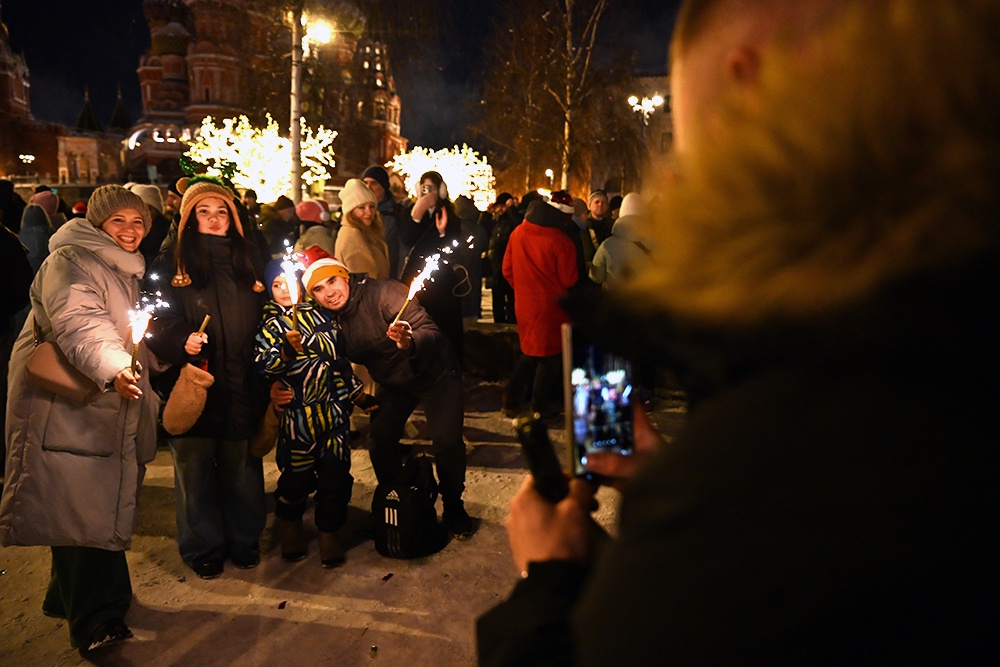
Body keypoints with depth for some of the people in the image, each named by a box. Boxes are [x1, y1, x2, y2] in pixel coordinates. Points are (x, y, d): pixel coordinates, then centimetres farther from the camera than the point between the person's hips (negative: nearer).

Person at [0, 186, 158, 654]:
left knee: (104, 504, 13)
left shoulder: (125, 268, 17)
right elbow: (79, 325, -30)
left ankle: (69, 598, 30)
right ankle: (95, 621, -1)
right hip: (68, 406, -9)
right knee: (80, 508, -8)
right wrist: (114, 368, -45)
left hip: (108, 404, 9)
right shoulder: (71, 260, -12)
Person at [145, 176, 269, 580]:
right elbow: (158, 322, -3)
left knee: (242, 468, 12)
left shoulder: (248, 257, 9)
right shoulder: (172, 261, 0)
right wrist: (181, 343, -21)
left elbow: (265, 315, 11)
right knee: (195, 470, 10)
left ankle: (244, 542, 30)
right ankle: (203, 549, 27)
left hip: (242, 385, 2)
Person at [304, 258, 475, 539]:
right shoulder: (330, 319, -10)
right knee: (380, 442, -5)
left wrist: (409, 342, -56)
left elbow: (431, 332, -36)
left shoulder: (385, 293, -28)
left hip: (435, 374, -5)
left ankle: (453, 508, 8)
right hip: (392, 384, 5)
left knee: (447, 442, -17)